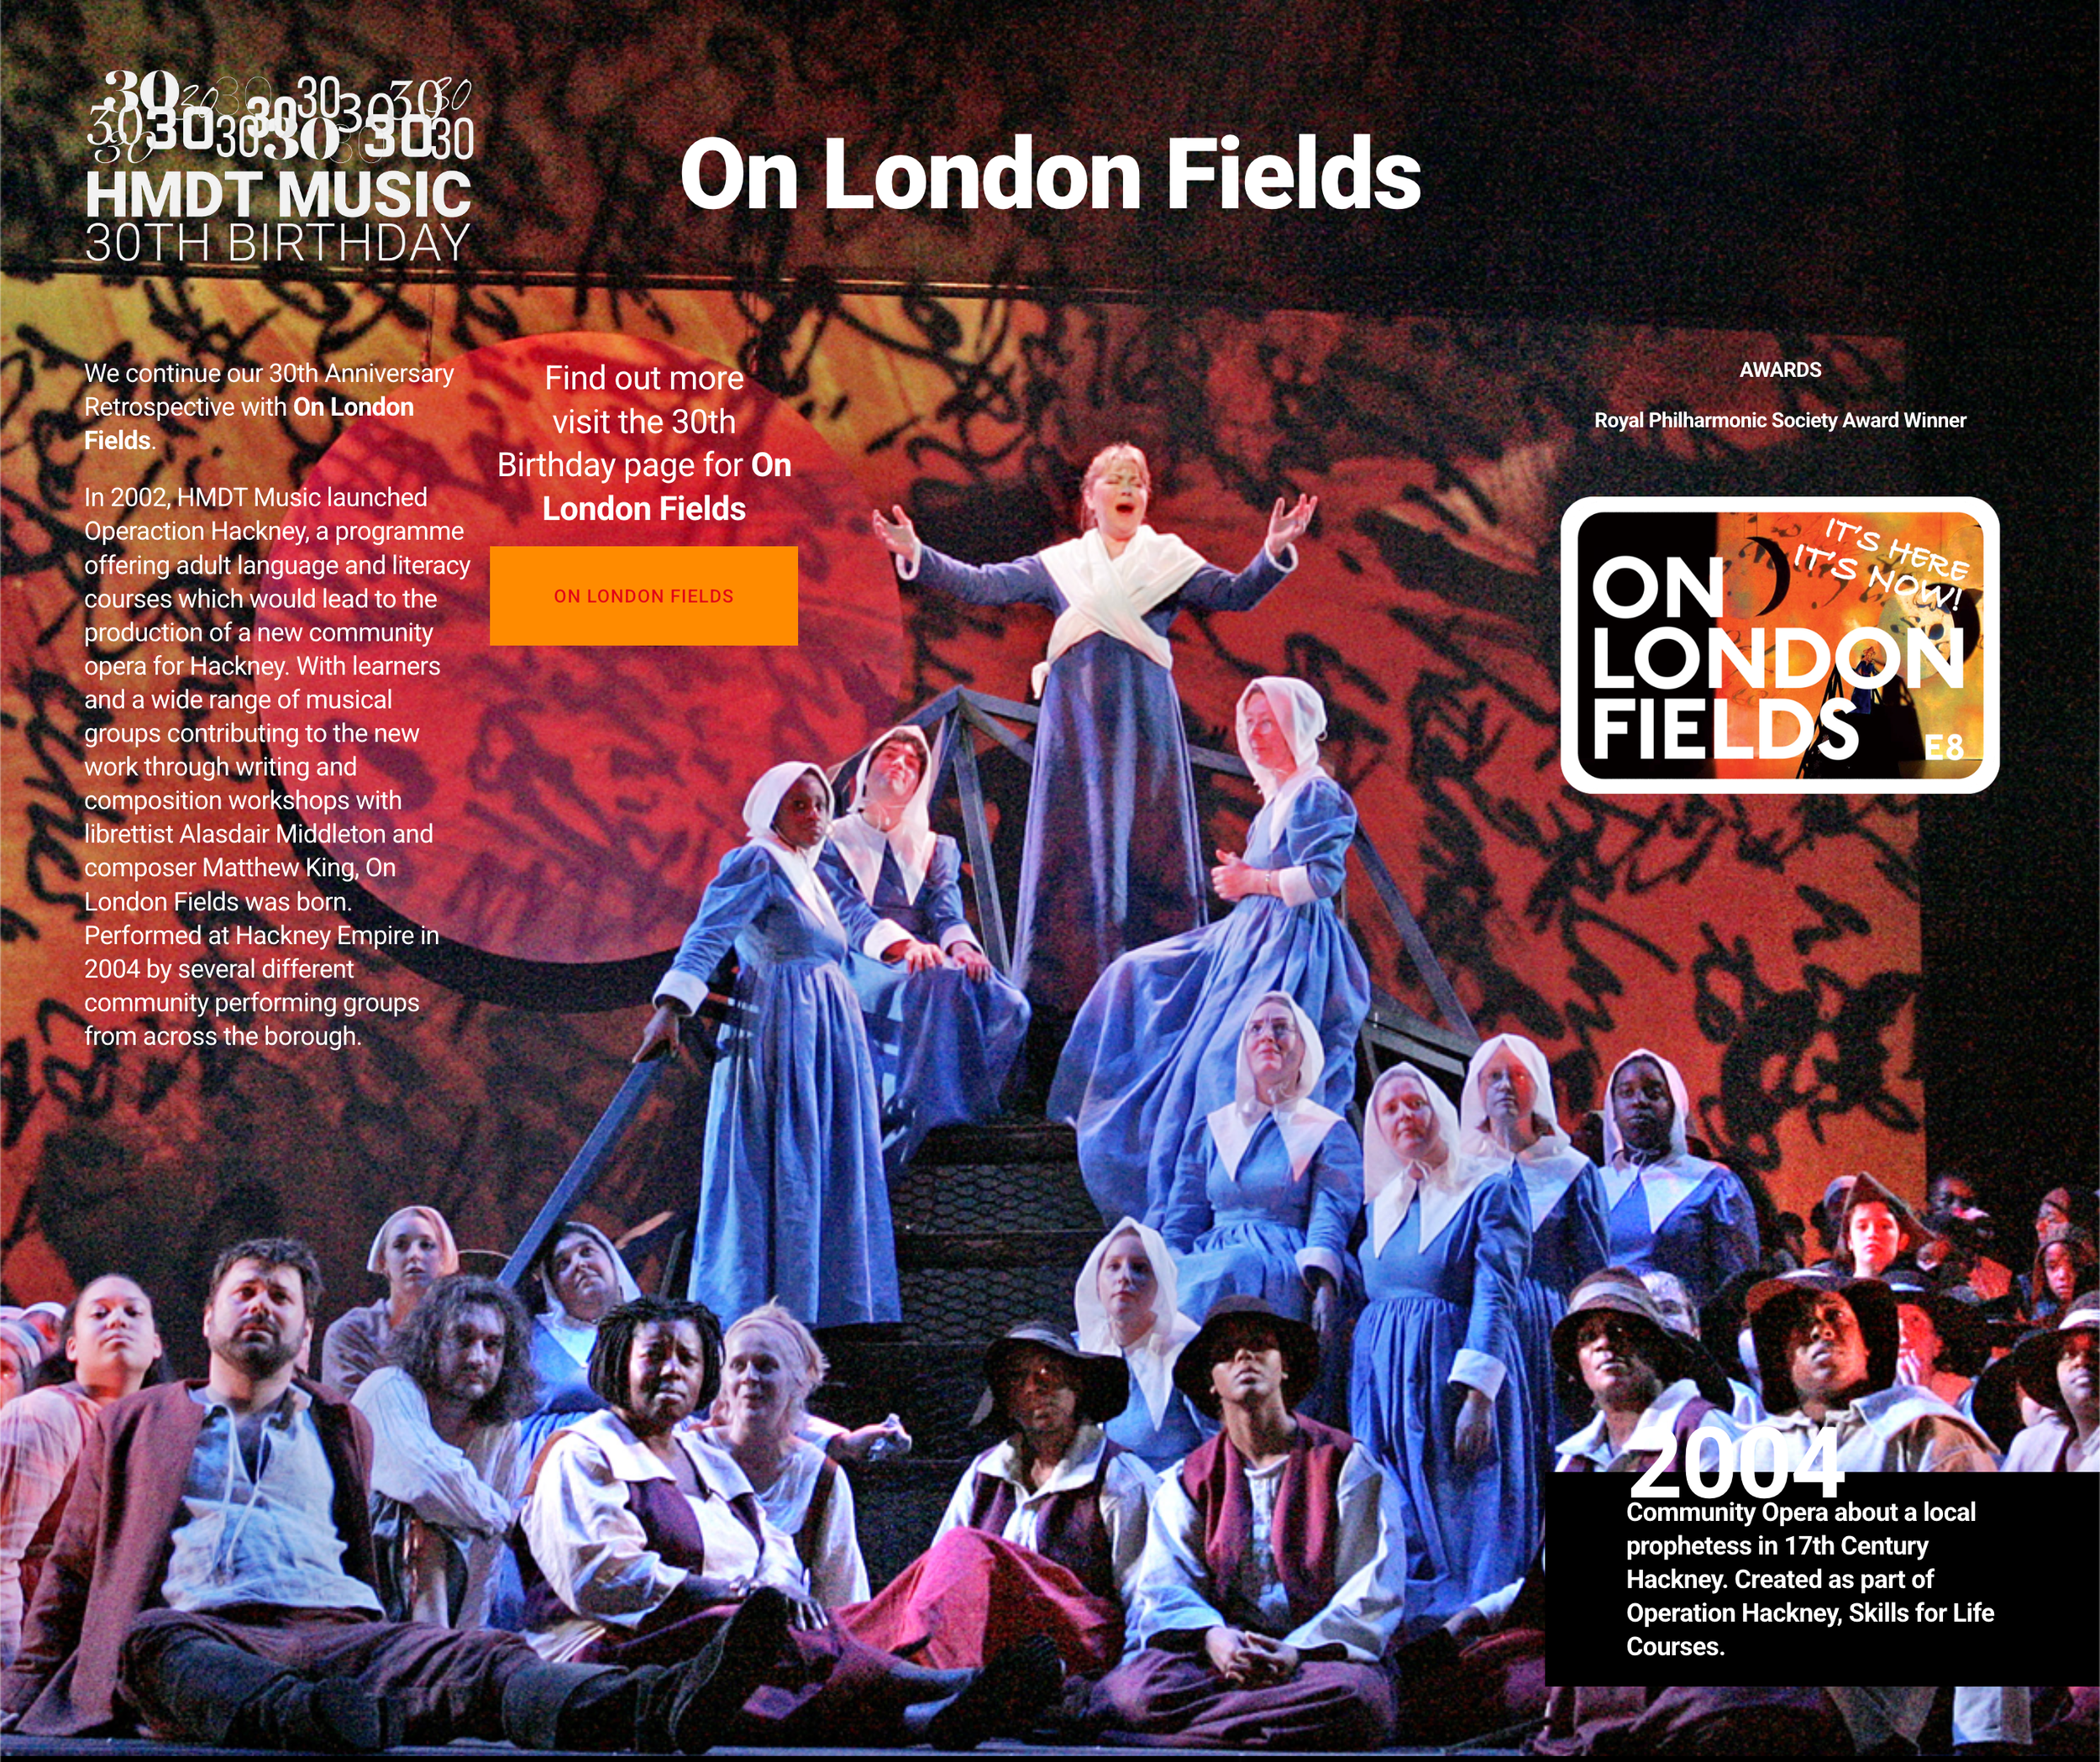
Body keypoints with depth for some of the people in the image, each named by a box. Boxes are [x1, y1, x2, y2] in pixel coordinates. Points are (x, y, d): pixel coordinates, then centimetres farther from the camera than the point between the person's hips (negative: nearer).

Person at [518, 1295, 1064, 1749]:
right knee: (774, 1640, -34)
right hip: (609, 1652, -7)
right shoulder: (580, 1456, 4)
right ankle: (962, 1688, -51)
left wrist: (780, 1587, -8)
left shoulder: (709, 1459, 27)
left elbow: (774, 1553, 19)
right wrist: (740, 1594, -18)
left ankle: (924, 1720, -57)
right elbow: (601, 1576, -12)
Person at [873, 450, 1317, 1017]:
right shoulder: (1057, 565, 14)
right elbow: (979, 585, 8)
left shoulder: (1169, 561, 10)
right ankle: (1062, 986, 2)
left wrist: (1273, 554, -23)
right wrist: (916, 555, -4)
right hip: (1075, 722, 1)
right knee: (1071, 847, -1)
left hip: (1145, 725, -1)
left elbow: (1234, 594, -5)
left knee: (1148, 848, -5)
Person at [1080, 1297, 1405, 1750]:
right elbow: (1167, 1586, 4)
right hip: (1219, 1658, 1)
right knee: (1133, 1688, -30)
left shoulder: (1347, 1463, 9)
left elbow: (1373, 1593, 0)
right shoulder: (1189, 1482, 17)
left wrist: (1298, 1651, -18)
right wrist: (1212, 1636, -21)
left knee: (1358, 1694, -38)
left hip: (1322, 1655, -1)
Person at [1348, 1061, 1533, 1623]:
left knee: (1462, 1534, -6)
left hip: (1453, 1380, -5)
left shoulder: (1489, 1191, -1)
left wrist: (1477, 1395, -20)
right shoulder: (1379, 1206, 16)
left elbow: (1496, 1297, -10)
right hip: (1384, 1383, 5)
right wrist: (1361, 1419, 11)